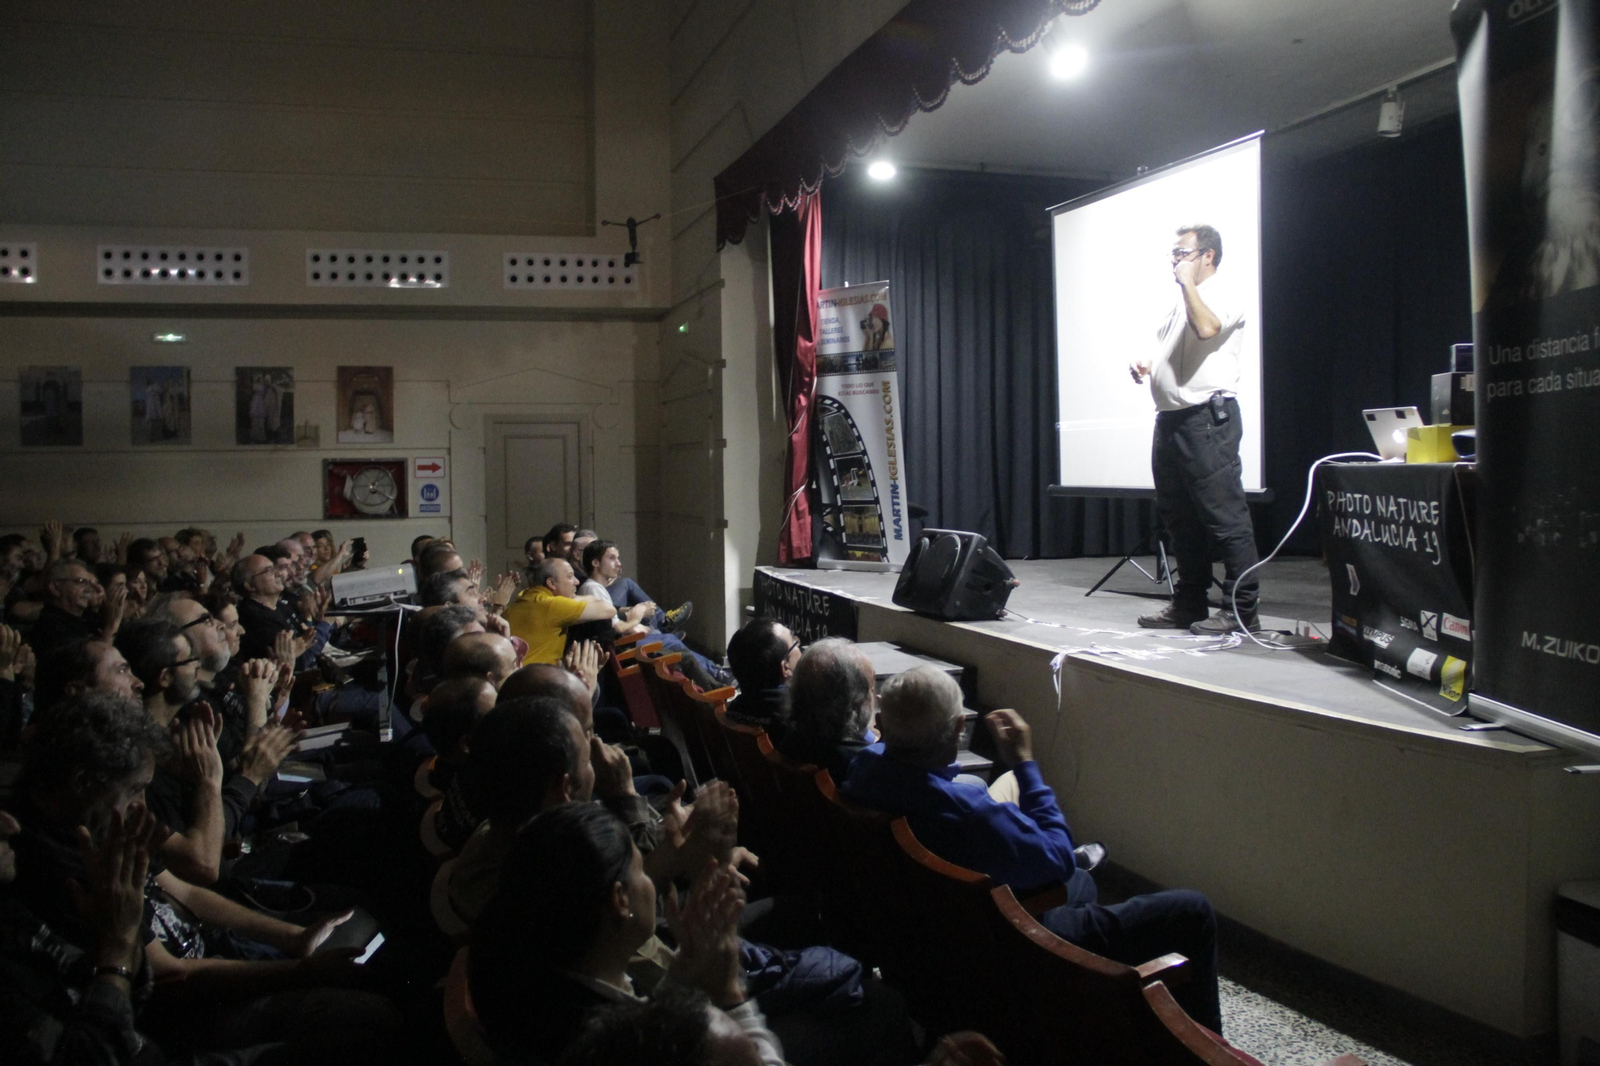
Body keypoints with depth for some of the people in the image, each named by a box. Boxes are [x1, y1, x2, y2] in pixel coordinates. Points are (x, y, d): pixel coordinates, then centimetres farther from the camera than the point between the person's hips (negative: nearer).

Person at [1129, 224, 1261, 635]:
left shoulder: (1222, 295, -5)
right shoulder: (1180, 302, 21)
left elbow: (1206, 328, -26)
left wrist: (1187, 281, -15)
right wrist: (1145, 364, 12)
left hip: (1207, 419, -9)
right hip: (1170, 417, 10)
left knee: (1224, 517, -8)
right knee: (1179, 517, 13)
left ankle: (1241, 610, -5)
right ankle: (1189, 604, 22)